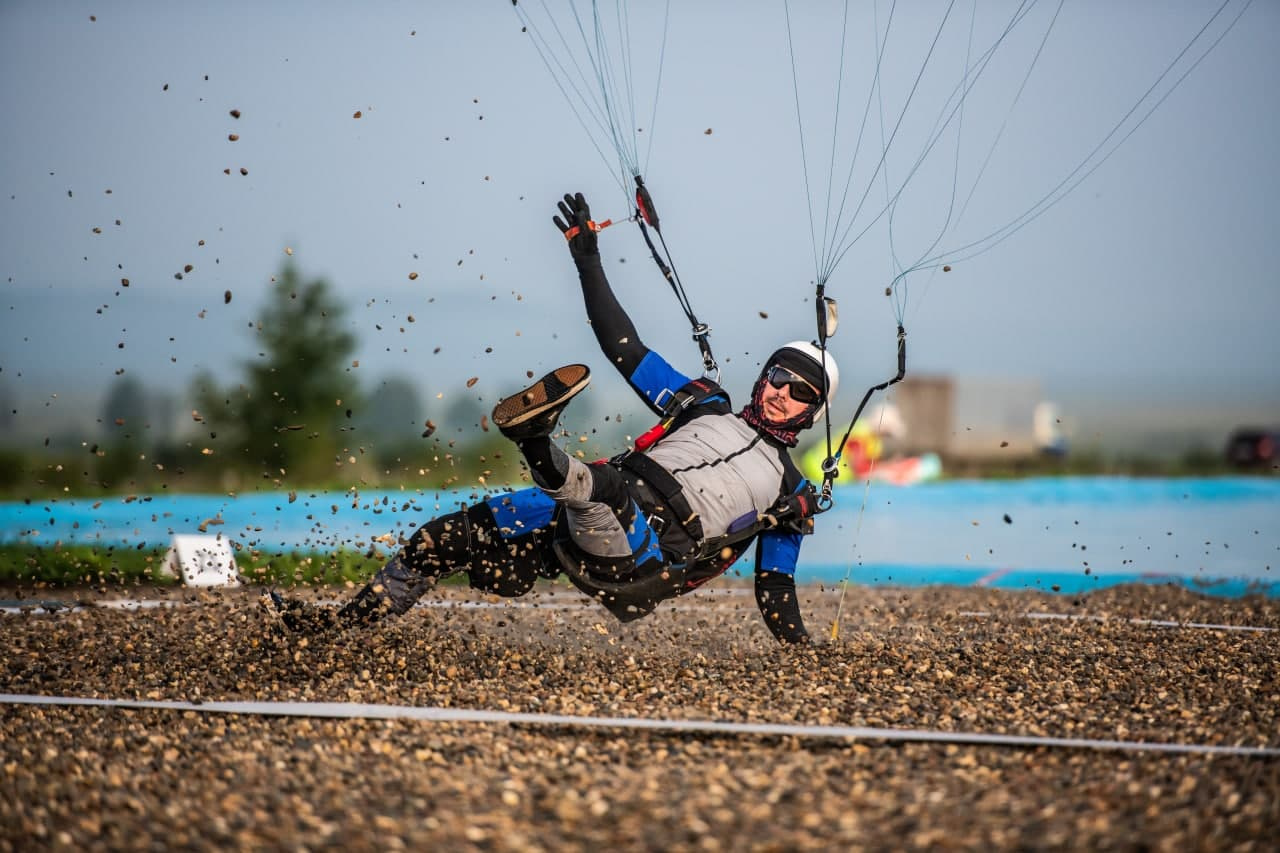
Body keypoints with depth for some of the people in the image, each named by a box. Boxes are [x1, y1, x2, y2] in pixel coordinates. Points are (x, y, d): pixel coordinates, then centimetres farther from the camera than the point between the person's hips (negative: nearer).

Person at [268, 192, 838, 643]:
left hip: (639, 562, -5)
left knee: (605, 483, -40)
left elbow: (775, 590, 20)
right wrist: (589, 263, 16)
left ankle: (544, 453, -70)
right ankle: (348, 620, 14)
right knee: (442, 537, 2)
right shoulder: (705, 406, 24)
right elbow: (626, 351, 21)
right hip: (579, 523, 5)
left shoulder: (791, 495, 16)